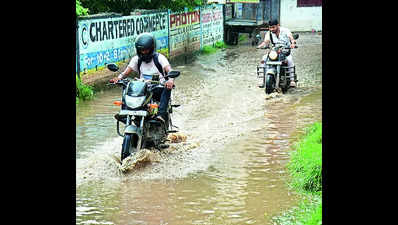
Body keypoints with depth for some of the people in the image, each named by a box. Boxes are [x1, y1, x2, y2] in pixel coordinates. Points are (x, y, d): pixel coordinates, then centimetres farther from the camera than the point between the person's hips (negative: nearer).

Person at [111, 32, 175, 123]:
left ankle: (161, 114, -43)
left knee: (167, 87, -35)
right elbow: (127, 71, -2)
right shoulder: (137, 59, 9)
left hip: (158, 89, -3)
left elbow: (169, 69, -19)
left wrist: (170, 79, -42)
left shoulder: (159, 57, -3)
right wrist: (119, 77, -25)